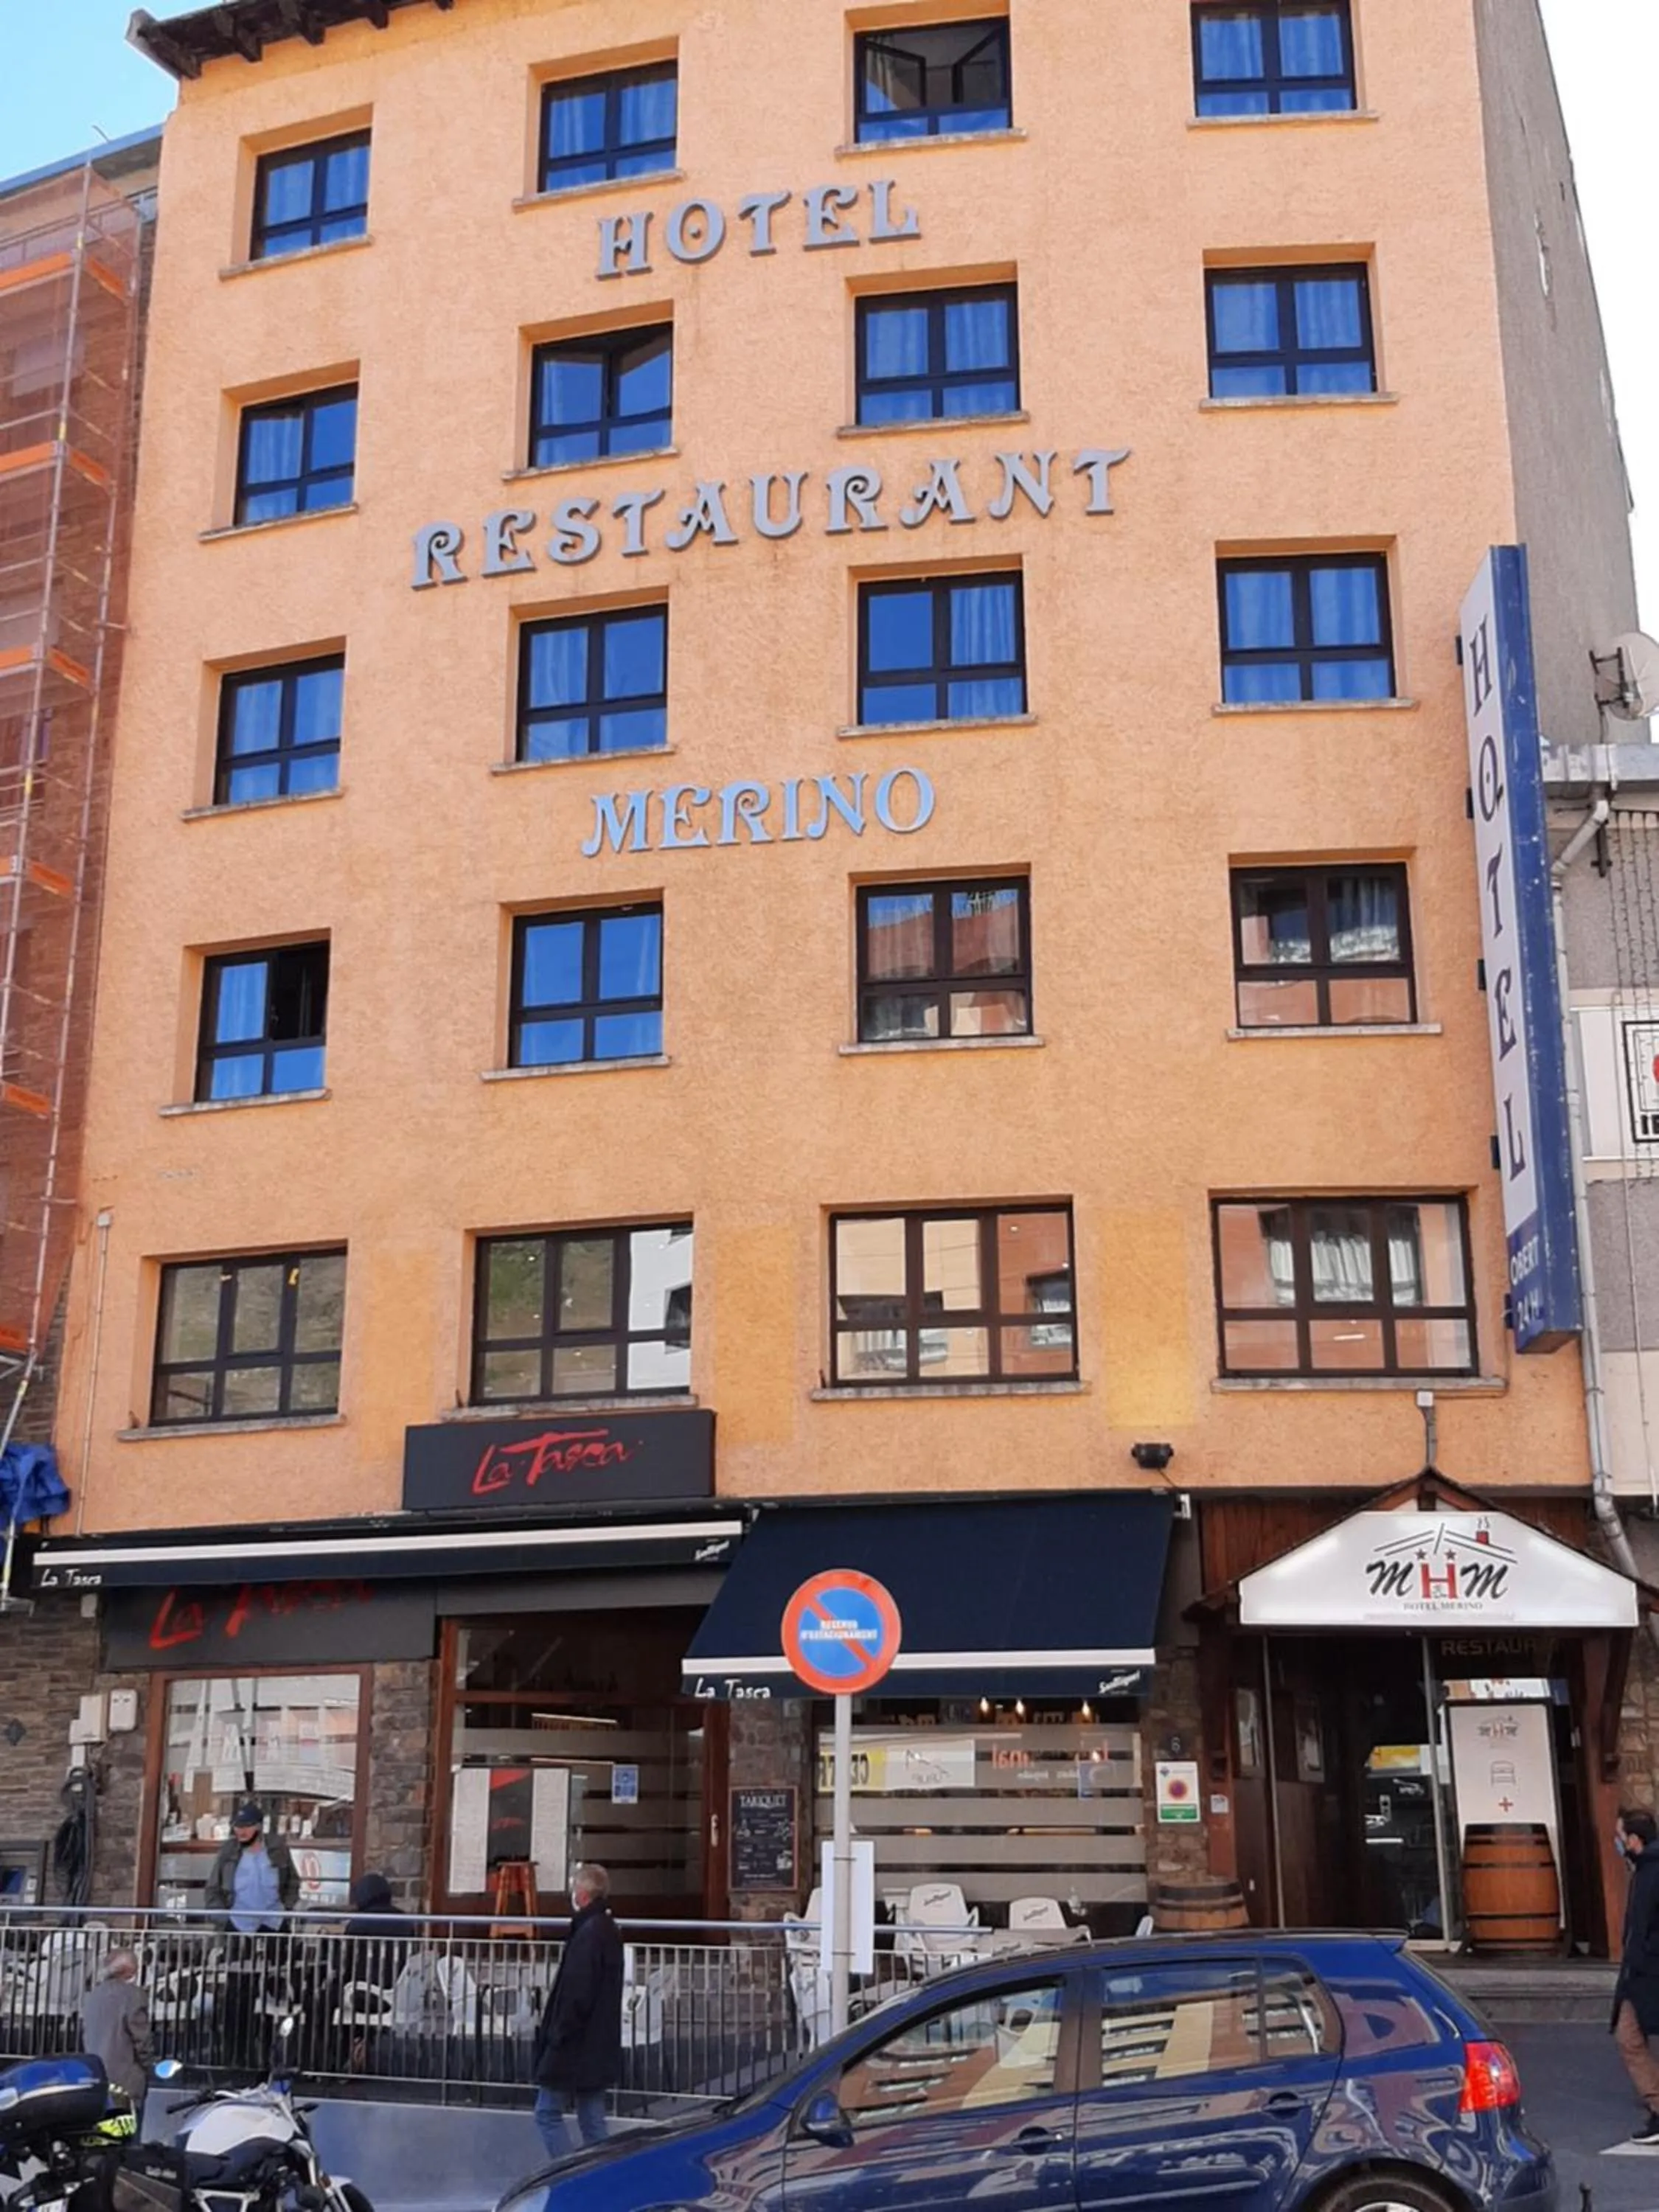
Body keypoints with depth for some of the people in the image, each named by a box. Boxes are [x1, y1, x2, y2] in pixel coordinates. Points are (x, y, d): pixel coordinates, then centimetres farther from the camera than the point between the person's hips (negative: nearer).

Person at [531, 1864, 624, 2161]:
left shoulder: (588, 1934, -19)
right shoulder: (609, 1931, 11)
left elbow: (577, 1994, -23)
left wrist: (559, 2034, -14)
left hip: (576, 2046, -9)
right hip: (599, 2046, 9)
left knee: (548, 2113, 1)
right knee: (591, 2118, 13)